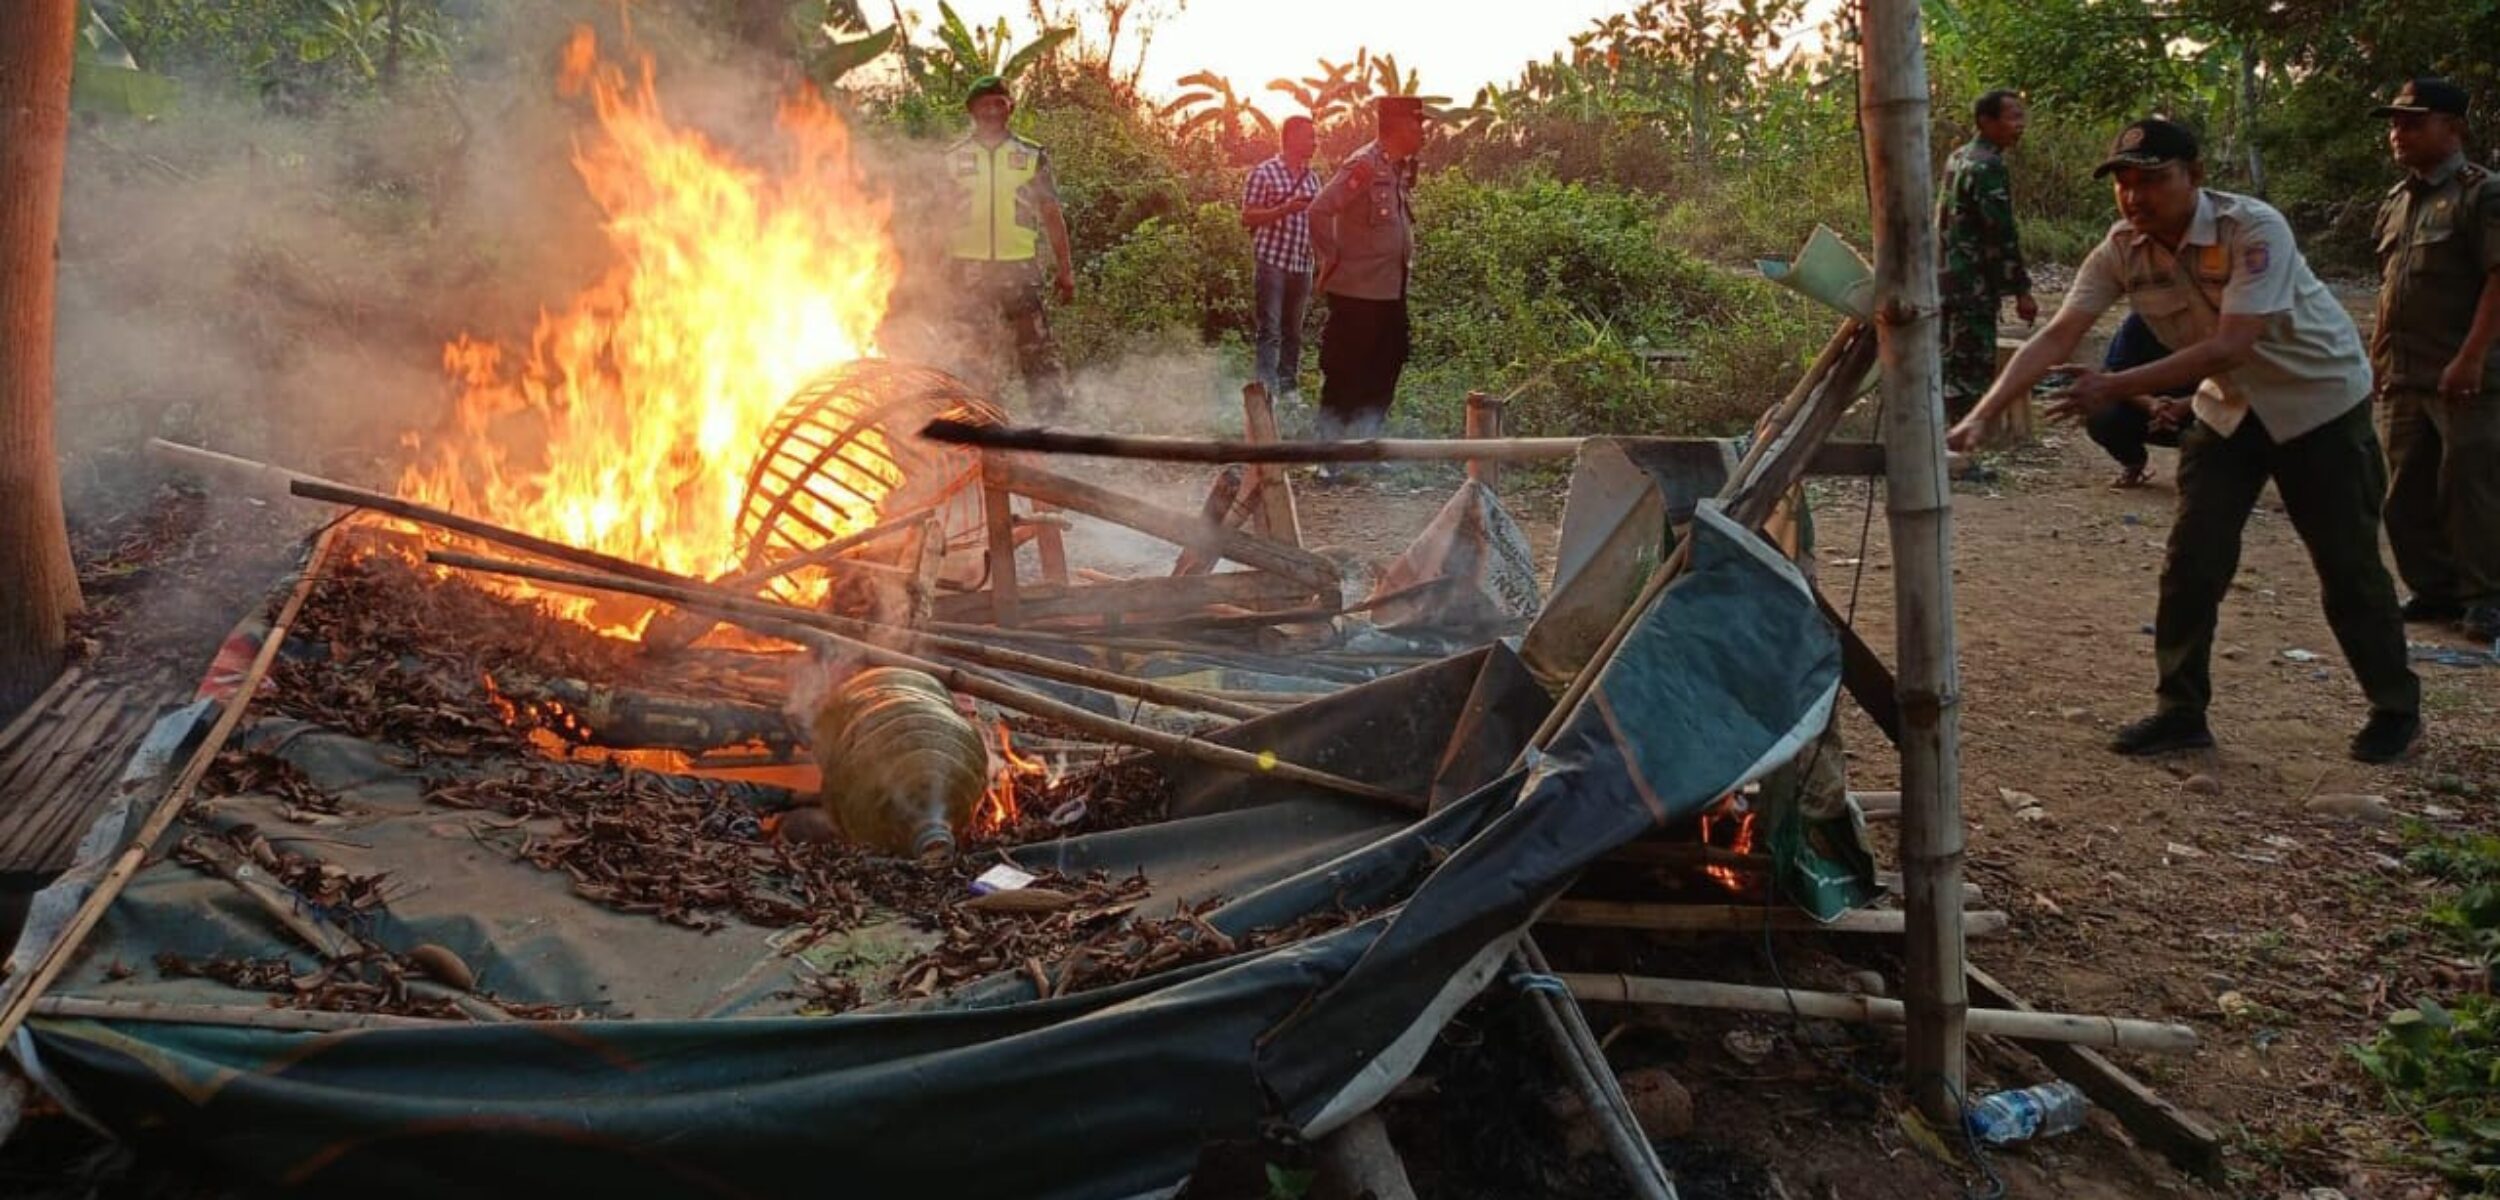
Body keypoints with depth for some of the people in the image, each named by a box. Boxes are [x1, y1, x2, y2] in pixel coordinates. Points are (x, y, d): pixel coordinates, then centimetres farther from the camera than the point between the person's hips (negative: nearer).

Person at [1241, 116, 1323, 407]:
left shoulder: (1312, 178, 15)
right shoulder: (1264, 173, -3)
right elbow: (1247, 218, -8)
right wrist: (1284, 209, -20)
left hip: (1301, 265, 6)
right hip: (1271, 261, -6)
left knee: (1293, 331, 9)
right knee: (1270, 331, -7)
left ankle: (1289, 388, 15)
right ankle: (1267, 388, -8)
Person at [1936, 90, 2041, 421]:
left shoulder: (1959, 157, 14)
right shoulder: (1988, 167, -16)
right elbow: (2002, 234, -19)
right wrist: (2022, 291, -15)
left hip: (1947, 279, 10)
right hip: (1973, 285, -10)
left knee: (1952, 365, 15)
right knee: (1973, 368, -7)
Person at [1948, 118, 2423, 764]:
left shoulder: (2254, 229, -30)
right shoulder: (2121, 251, -15)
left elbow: (2229, 347, -37)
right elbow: (2055, 339, -23)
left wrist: (2117, 388, -45)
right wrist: (1979, 416, -37)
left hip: (2319, 401, -4)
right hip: (2229, 408, 4)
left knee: (2348, 565, 3)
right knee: (2192, 562, -4)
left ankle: (2396, 709, 21)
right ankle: (2181, 710, 8)